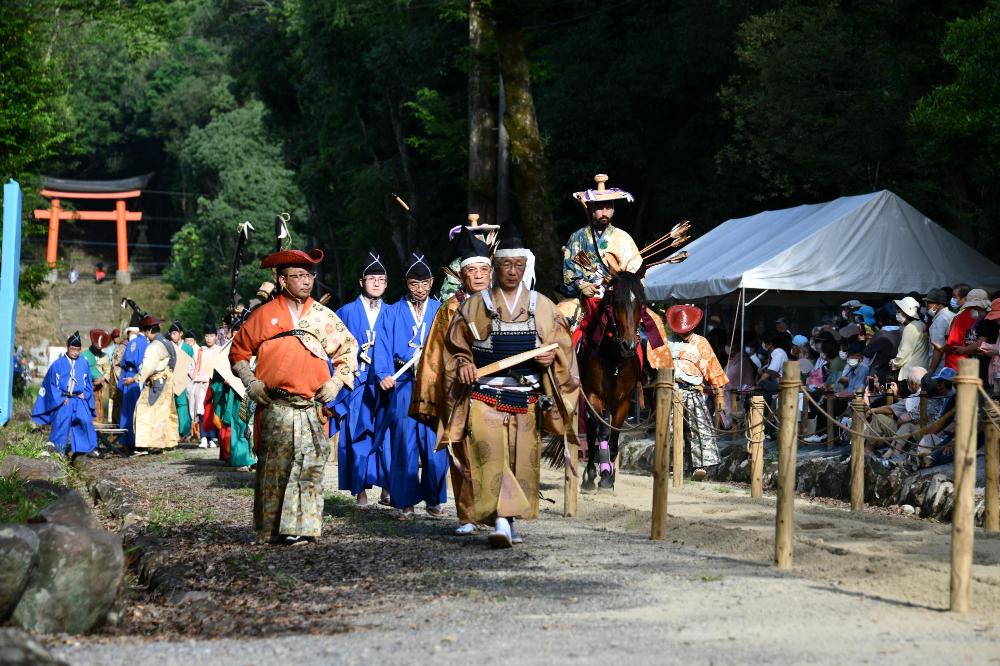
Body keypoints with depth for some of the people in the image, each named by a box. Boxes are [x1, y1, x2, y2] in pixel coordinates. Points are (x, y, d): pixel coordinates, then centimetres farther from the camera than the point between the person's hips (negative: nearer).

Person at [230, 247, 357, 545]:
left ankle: (301, 527, -3)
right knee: (273, 466, -1)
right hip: (274, 407, -1)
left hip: (312, 407, 1)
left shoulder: (325, 317, 10)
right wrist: (252, 383, 2)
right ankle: (271, 529, 5)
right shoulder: (264, 315, 5)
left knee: (309, 465, -6)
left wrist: (336, 382, 5)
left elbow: (349, 350, 18)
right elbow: (238, 353, 14)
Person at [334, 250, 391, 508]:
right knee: (357, 436, -1)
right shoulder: (347, 312, 7)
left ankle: (387, 488, 0)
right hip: (356, 386, -1)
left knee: (387, 436, -5)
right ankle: (360, 490, 3)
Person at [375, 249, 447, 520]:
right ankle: (405, 502, 3)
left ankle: (433, 499, 10)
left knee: (436, 445, -2)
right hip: (403, 388, -1)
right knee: (404, 444, -3)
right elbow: (382, 347, 0)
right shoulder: (393, 313, 9)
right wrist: (384, 374, -17)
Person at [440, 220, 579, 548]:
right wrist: (463, 364, -9)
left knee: (522, 460, 5)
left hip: (526, 398, 2)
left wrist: (553, 356, -9)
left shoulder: (542, 306, 9)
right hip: (484, 396, -2)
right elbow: (456, 346, 11)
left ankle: (512, 521, 18)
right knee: (491, 456, -16)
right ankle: (500, 522, -25)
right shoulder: (475, 305, 6)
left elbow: (563, 344, 12)